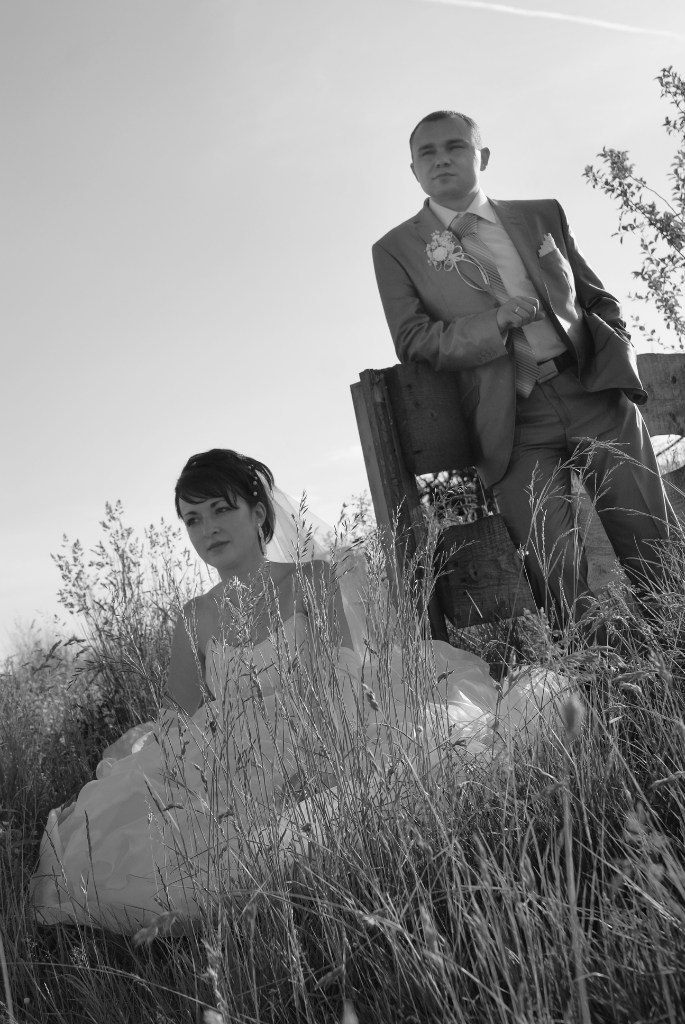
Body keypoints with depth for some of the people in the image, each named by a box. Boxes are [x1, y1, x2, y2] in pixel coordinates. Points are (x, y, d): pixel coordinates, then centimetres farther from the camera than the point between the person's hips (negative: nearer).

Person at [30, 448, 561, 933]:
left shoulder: (315, 580, 3)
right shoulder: (197, 619, 13)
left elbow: (340, 685, -9)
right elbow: (179, 721, 12)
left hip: (326, 766, -3)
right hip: (240, 783, 3)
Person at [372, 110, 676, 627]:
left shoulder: (543, 215, 17)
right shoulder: (397, 249, 8)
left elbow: (599, 298, 20)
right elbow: (412, 341, 0)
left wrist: (618, 355, 2)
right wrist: (494, 322, -14)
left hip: (595, 394, 3)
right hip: (516, 425, -2)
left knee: (658, 550, -1)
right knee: (561, 588, -9)